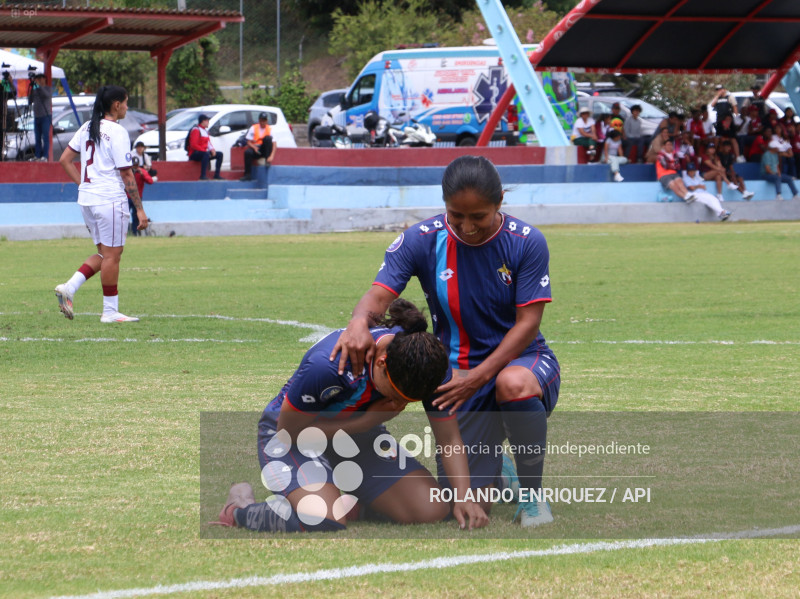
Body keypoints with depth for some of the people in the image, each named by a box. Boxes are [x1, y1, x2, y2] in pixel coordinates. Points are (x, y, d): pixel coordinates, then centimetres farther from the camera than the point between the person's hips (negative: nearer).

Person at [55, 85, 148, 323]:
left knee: (105, 254, 16)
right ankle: (110, 311, 4)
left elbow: (65, 160, 13)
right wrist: (139, 209, -9)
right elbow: (126, 174, -13)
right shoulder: (117, 132, -12)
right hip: (110, 200, -8)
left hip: (87, 199, 8)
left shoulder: (87, 127, 11)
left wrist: (83, 185, 14)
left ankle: (69, 288, 2)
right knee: (112, 254, 0)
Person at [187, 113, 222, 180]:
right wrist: (205, 150, -23)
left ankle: (216, 175, 1)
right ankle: (202, 176, -45)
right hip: (194, 154, -10)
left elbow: (208, 142, 21)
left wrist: (212, 149, -2)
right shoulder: (196, 130, -13)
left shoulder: (205, 130, 17)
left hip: (204, 152, 10)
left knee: (219, 154, 4)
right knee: (206, 154, -39)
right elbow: (193, 145, -22)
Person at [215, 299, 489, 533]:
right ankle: (241, 507, -5)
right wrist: (367, 420, -26)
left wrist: (464, 497, -23)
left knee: (433, 512, -12)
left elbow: (449, 438, -9)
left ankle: (355, 501, 16)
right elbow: (289, 431, -24)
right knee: (325, 523, -34)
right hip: (294, 436, -6)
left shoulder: (431, 365, -22)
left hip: (359, 434, 6)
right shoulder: (327, 365, -38)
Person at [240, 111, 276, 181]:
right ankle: (248, 175, -30)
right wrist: (254, 147, -24)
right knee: (247, 152, -34)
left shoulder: (269, 130, -2)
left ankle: (268, 161, -25)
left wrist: (271, 156, -26)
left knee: (267, 138, -28)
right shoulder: (253, 128, 0)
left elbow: (274, 144, -11)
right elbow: (249, 142, -2)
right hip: (255, 149, 0)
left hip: (265, 149, 0)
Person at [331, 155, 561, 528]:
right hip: (459, 372, 2)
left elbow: (527, 323, -15)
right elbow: (380, 294, -17)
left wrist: (479, 377, -26)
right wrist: (360, 321, -42)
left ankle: (532, 494, -16)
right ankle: (500, 470, 32)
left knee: (514, 384, -42)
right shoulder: (422, 240, -8)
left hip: (521, 359, -2)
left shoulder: (527, 243, -13)